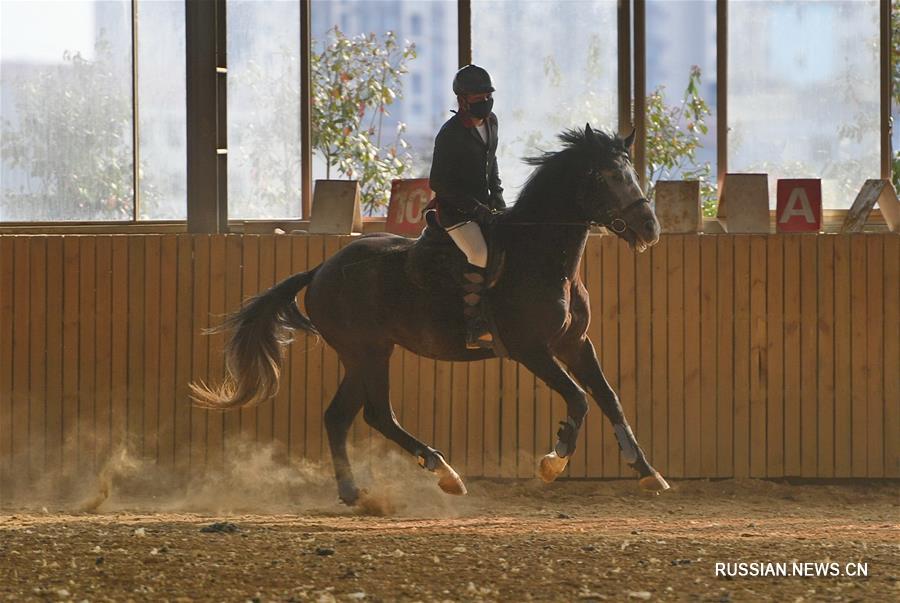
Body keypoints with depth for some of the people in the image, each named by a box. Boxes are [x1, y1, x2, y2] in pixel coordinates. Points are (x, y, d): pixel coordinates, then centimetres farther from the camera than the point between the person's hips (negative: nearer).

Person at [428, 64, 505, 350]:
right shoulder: (450, 135, -17)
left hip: (483, 206, 8)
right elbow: (439, 183, -17)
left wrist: (496, 195, 11)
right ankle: (474, 329, -24)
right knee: (480, 256, -26)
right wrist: (475, 207, -20)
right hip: (454, 210, -8)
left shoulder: (491, 122, 8)